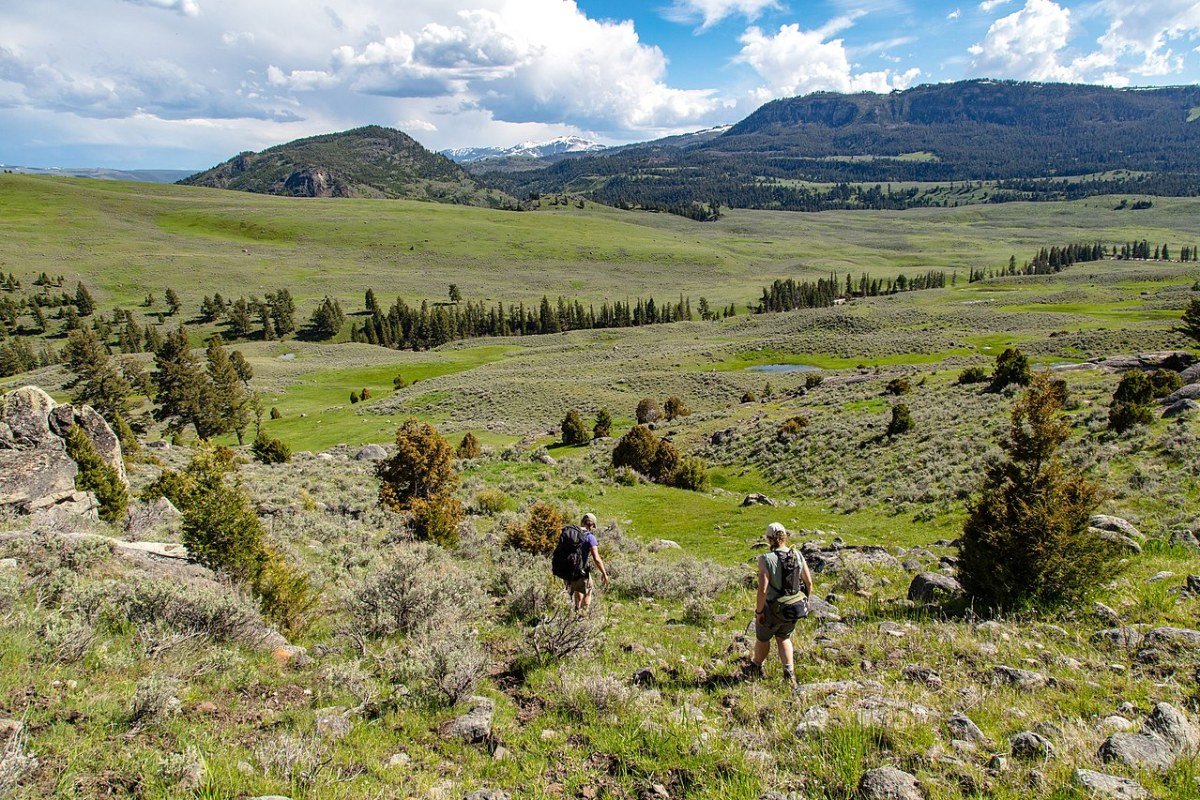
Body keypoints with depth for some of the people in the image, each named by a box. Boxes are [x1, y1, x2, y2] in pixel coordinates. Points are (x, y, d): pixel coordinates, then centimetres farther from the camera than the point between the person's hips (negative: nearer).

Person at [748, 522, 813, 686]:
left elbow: (763, 590, -25)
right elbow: (809, 582, 1)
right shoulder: (798, 555, -7)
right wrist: (806, 601, 17)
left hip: (773, 609, -4)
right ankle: (789, 672, 18)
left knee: (763, 638, 22)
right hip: (795, 608, 4)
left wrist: (758, 611, -11)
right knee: (784, 637, 28)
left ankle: (756, 667, 44)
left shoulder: (766, 559, -23)